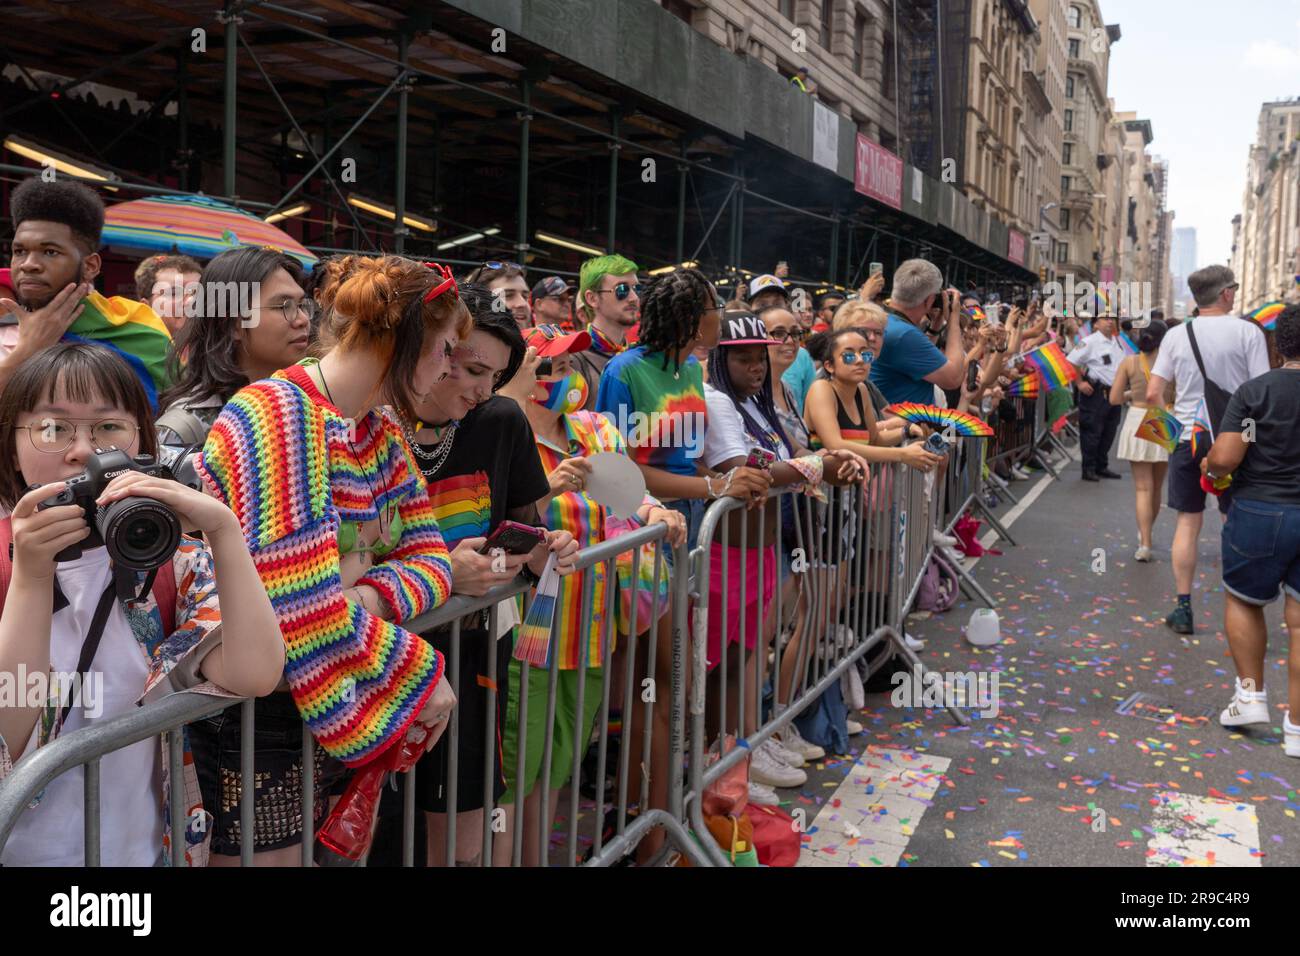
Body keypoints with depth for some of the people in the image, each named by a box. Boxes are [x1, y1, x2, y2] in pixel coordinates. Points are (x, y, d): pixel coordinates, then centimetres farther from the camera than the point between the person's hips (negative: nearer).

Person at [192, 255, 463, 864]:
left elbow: (427, 556, 5)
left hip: (332, 706, 8)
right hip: (249, 715, -8)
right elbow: (305, 610, -27)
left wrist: (371, 596, -16)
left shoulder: (381, 429, 7)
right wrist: (421, 672, -18)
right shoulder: (279, 416, -21)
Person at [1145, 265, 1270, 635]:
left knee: (1188, 522, 11)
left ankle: (1183, 608, 13)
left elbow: (1153, 394, -1)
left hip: (1187, 439, 2)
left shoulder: (1176, 335, 1)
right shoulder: (1248, 332, -7)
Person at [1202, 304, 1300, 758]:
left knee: (1243, 600, 21)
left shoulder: (1255, 391, -10)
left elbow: (1224, 458, -16)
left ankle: (1251, 695, 18)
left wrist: (1209, 466, 6)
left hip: (1260, 512, -2)